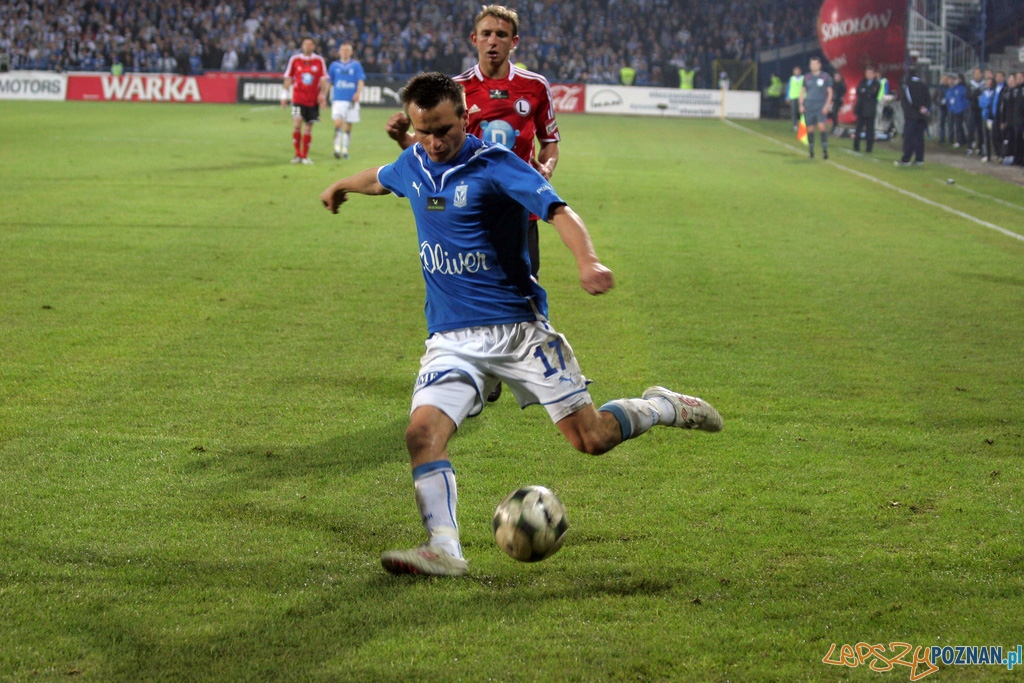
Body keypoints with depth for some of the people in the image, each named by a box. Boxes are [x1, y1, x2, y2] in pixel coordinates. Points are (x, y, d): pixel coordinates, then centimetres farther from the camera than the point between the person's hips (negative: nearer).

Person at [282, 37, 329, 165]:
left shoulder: (319, 61, 3)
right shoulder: (295, 59, 3)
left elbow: (324, 79, 5)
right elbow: (288, 78, 8)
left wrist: (323, 94, -7)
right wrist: (285, 95, 5)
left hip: (313, 100, 1)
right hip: (298, 98, -1)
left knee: (308, 127, 4)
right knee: (297, 124, -15)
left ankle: (305, 156, 13)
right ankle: (297, 155, -5)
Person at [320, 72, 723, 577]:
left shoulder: (495, 165, -11)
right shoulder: (413, 165, 7)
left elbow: (557, 210, -24)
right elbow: (379, 178, 33)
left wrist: (587, 261, -44)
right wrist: (341, 187, 54)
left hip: (518, 327, -4)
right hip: (452, 340, 4)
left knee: (591, 438, -3)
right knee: (423, 432, -21)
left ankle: (663, 407, 25)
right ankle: (443, 549, -24)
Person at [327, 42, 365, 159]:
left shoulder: (356, 65, 5)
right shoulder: (334, 65, 7)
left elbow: (361, 80, -1)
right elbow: (328, 81, 13)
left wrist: (358, 93, -19)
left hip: (351, 100, 1)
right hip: (338, 99, -1)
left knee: (348, 127, 5)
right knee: (338, 123, -16)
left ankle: (345, 149, 14)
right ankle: (337, 148, -13)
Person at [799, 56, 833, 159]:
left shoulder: (826, 77, 2)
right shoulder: (807, 77, 11)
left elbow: (830, 92, 3)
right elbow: (802, 92, 16)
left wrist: (827, 105, -7)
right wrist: (801, 105, 5)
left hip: (821, 107, -3)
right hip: (808, 106, 3)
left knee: (821, 126, -18)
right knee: (810, 129, 4)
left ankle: (825, 149, -15)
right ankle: (811, 150, 15)